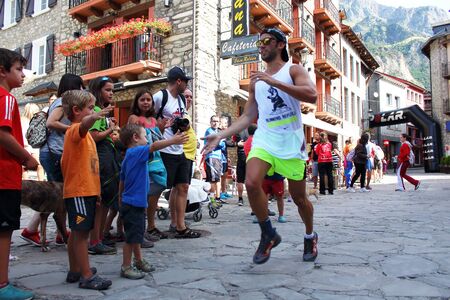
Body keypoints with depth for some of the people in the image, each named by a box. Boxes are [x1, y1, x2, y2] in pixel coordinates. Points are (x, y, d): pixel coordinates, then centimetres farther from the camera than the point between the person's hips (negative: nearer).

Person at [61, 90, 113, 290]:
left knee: (77, 233, 15)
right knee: (81, 232, -5)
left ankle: (75, 271, 25)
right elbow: (84, 125, -37)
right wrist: (94, 117, -59)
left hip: (87, 190, 10)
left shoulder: (84, 134, 20)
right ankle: (87, 276, 0)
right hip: (79, 191, -10)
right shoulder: (75, 130, -11)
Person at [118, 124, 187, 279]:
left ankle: (139, 261, 34)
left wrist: (120, 199, 27)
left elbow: (122, 180, 20)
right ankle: (126, 267, 12)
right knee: (131, 236, 0)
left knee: (137, 234, 21)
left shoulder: (129, 156, 13)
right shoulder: (136, 152, -15)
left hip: (136, 203, 10)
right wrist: (173, 141, -37)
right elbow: (154, 146, -32)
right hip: (133, 203, -10)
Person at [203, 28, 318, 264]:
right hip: (264, 140, 3)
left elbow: (312, 95, -19)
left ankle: (310, 236, 36)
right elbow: (248, 116, 16)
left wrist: (273, 81, -24)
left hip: (291, 142, -3)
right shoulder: (256, 81, 16)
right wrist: (220, 136, 6)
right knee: (251, 183, -22)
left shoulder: (293, 70, 1)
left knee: (298, 197, 7)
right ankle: (268, 234, 0)